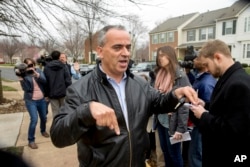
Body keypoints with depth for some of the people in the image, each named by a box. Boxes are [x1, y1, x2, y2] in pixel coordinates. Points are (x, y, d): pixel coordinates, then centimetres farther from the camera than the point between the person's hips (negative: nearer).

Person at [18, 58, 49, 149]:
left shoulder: (38, 71, 0)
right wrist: (21, 79, -28)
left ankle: (43, 131, 45)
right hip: (30, 100, -3)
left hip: (41, 99, 3)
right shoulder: (24, 75, -7)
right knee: (34, 120, -14)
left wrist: (36, 74, -27)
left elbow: (44, 81, -15)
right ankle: (31, 140, 1)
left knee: (44, 118, 15)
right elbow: (25, 88, -16)